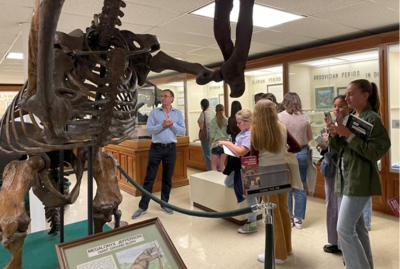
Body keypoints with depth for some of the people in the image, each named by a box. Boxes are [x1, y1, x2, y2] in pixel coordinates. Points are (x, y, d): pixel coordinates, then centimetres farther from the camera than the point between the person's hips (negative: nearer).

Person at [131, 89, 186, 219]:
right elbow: (148, 130, -7)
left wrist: (172, 124, -15)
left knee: (167, 178, 10)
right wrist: (162, 125, -18)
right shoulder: (154, 112, 2)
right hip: (156, 148, -1)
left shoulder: (178, 113, 6)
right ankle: (143, 207, 9)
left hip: (171, 149, 1)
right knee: (149, 177, 1)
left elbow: (183, 131, -1)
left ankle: (164, 204, 24)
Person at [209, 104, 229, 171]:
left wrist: (210, 144, 4)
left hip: (216, 144, -3)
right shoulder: (227, 121, -2)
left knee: (214, 165, 4)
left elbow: (212, 136, -8)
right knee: (222, 165, 12)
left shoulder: (213, 121, -8)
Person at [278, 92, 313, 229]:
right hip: (302, 153, 3)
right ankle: (298, 219, 17)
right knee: (300, 187, 9)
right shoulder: (304, 116, 2)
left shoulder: (279, 116, -7)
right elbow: (310, 138, 8)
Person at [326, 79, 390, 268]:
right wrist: (334, 134, -5)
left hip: (359, 180, -9)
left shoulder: (372, 118, -12)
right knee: (357, 227, 16)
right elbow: (342, 148, 13)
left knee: (344, 229, -9)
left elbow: (376, 151, -20)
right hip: (347, 177, 9)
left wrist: (350, 135, -23)